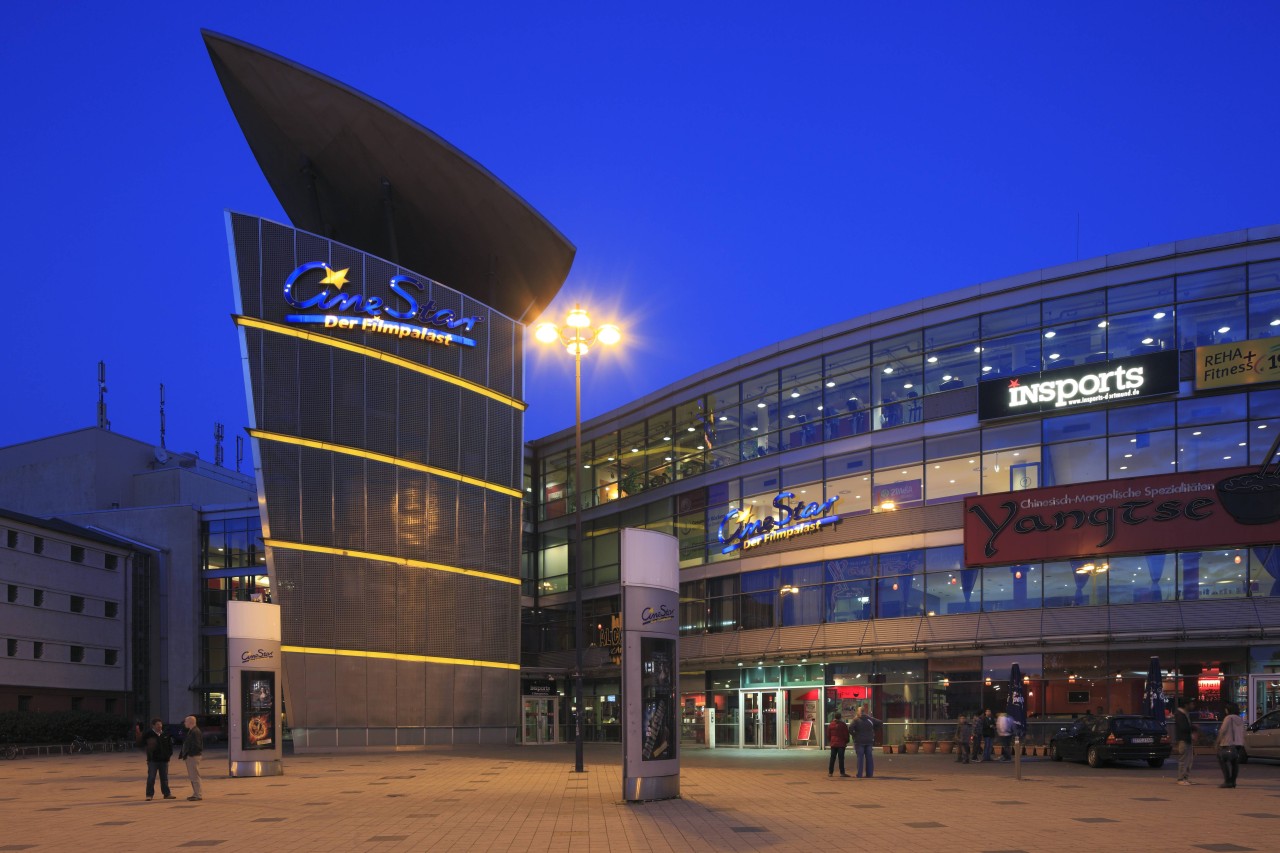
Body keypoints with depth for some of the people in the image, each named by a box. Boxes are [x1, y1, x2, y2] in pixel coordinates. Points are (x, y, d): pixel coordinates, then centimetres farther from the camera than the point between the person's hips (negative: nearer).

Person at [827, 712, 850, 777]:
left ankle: (830, 772, 10)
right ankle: (842, 772, -6)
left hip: (833, 744, 3)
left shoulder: (830, 725, 3)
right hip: (841, 744, -3)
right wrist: (846, 742, 8)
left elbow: (828, 734, 10)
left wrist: (829, 741, 23)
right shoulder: (843, 725, -8)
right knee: (841, 758, -4)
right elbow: (846, 734, -4)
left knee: (832, 758, 8)